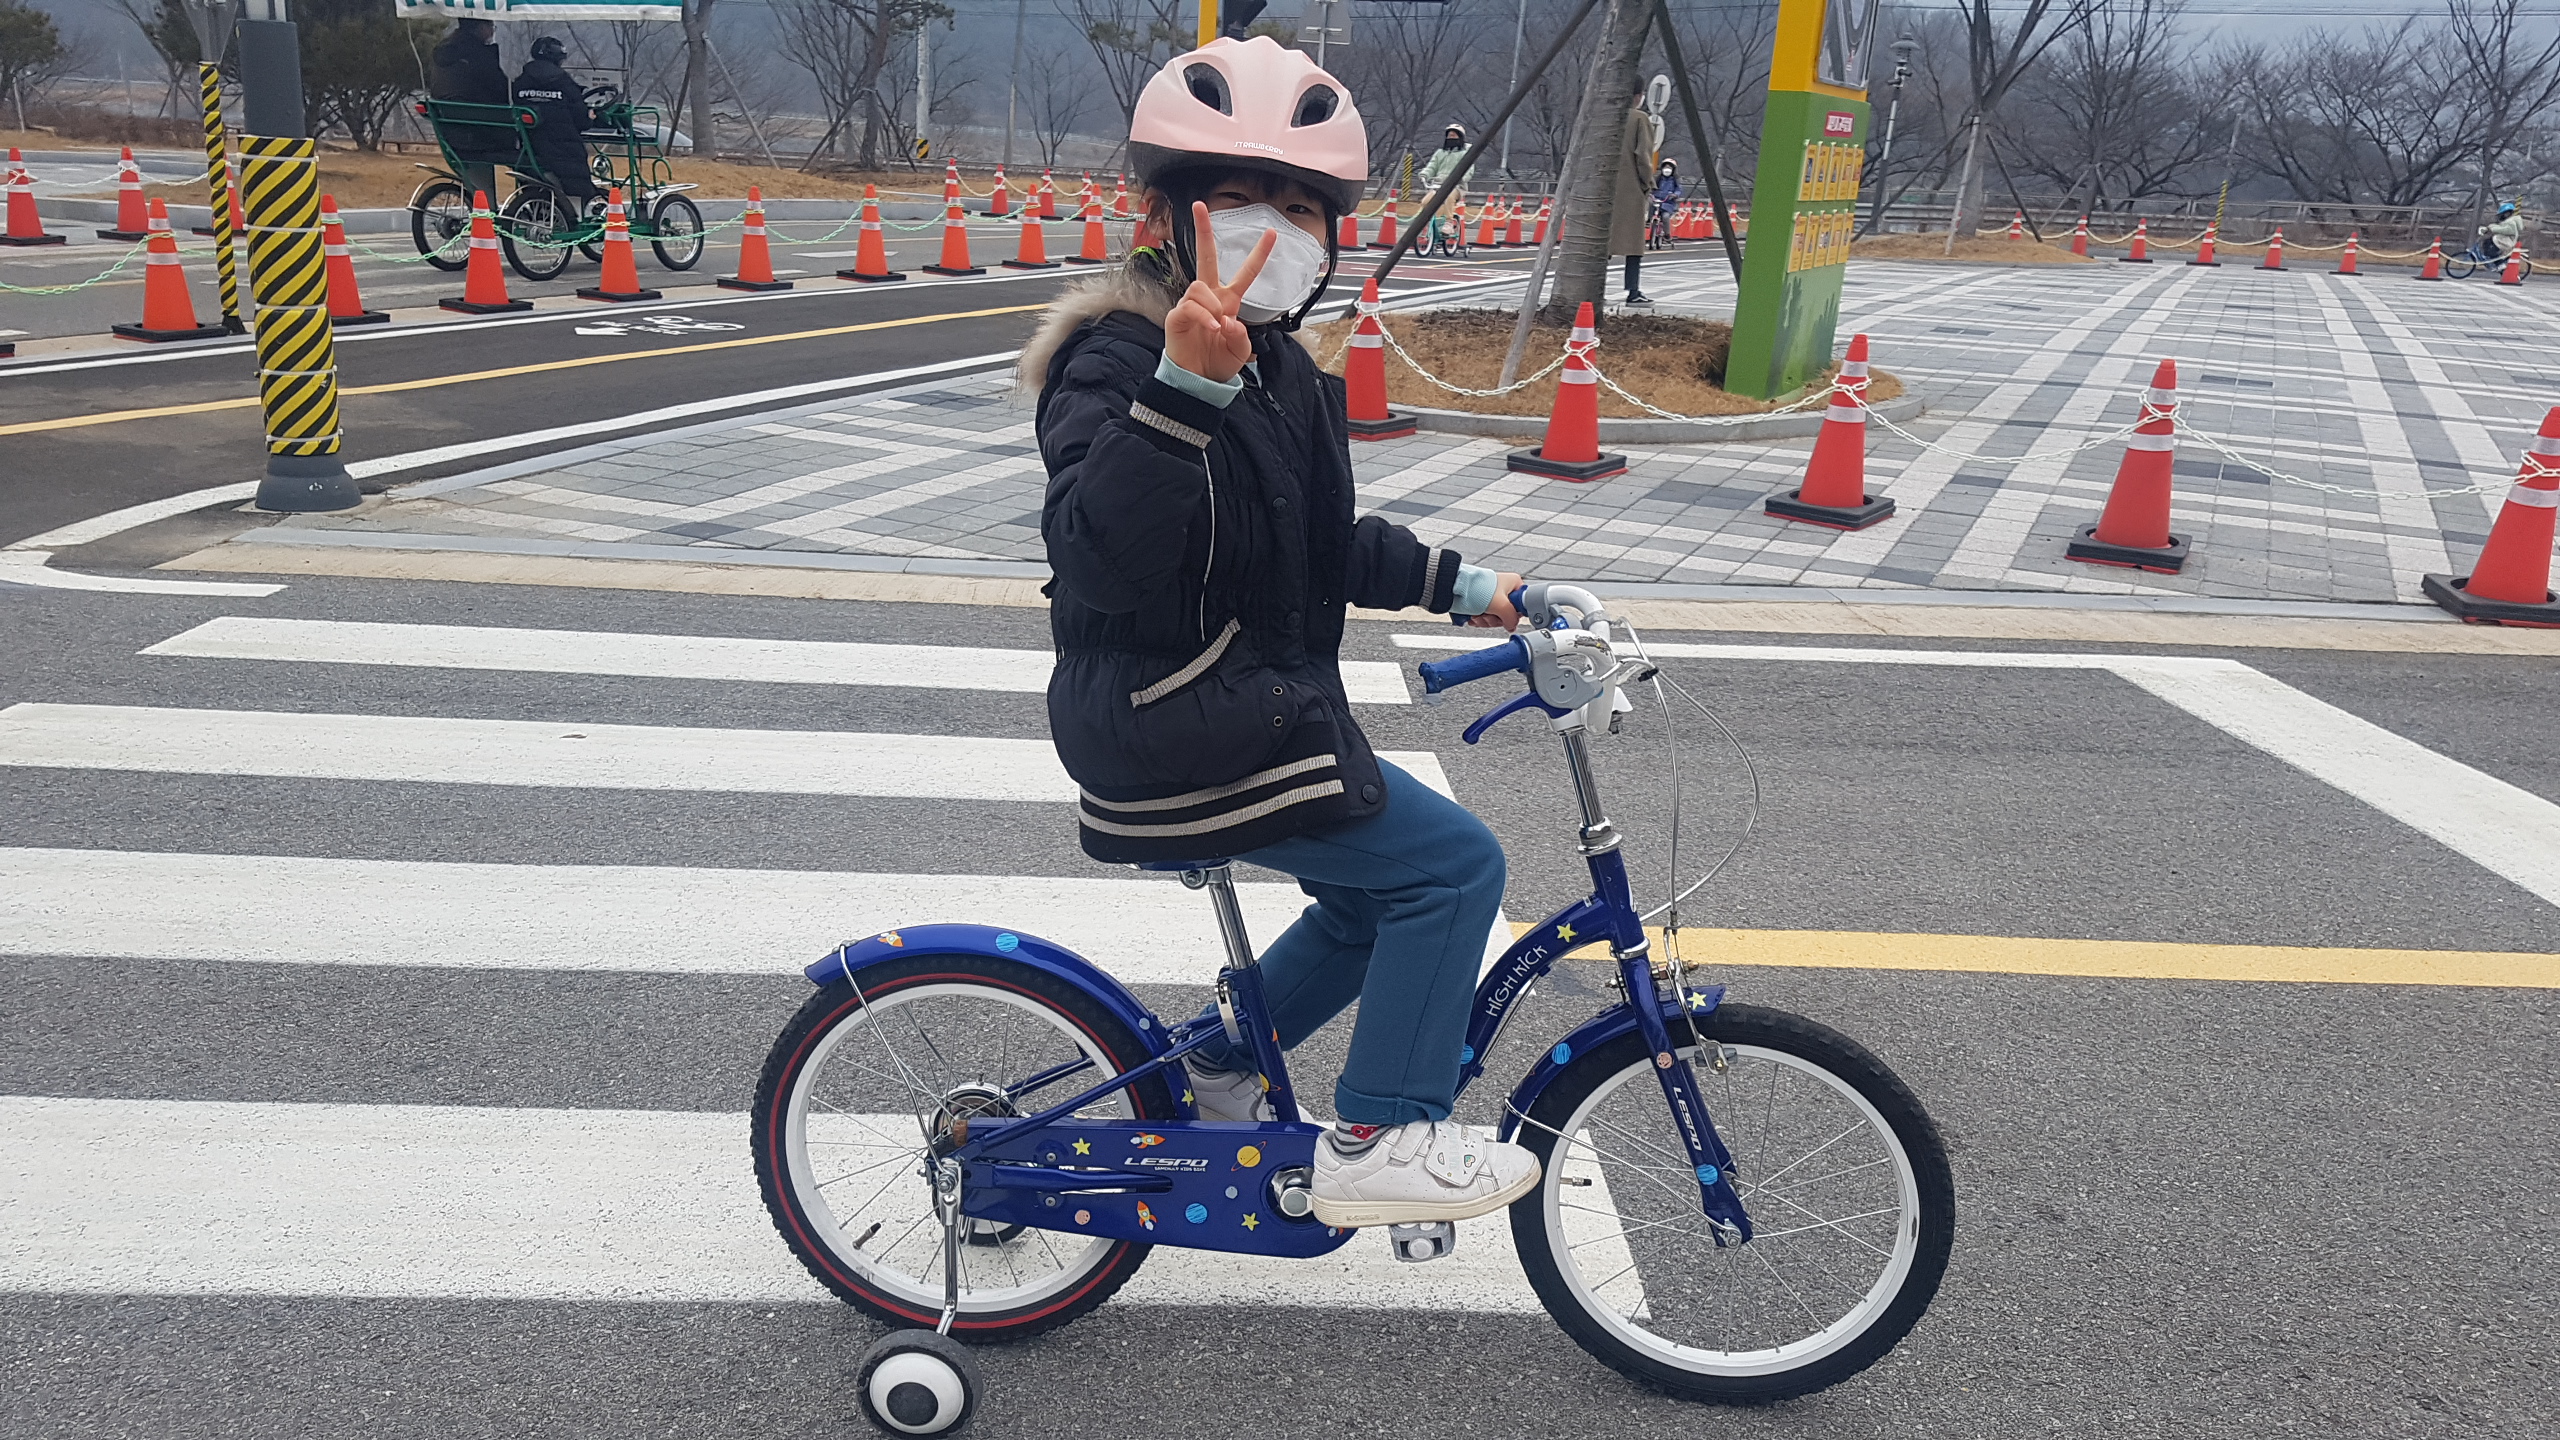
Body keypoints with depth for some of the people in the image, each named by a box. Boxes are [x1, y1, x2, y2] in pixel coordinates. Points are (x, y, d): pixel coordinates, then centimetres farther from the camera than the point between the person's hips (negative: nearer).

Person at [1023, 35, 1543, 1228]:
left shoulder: (1274, 368, 12)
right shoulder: (1118, 358, -18)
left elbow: (1322, 543, 25)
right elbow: (1098, 556, -36)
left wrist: (1455, 585, 23)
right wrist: (1186, 384, -47)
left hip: (1250, 716, 10)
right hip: (1173, 739, -10)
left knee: (1378, 901, 20)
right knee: (1455, 862, -10)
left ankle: (1215, 1075, 34)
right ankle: (1377, 1141, 2)